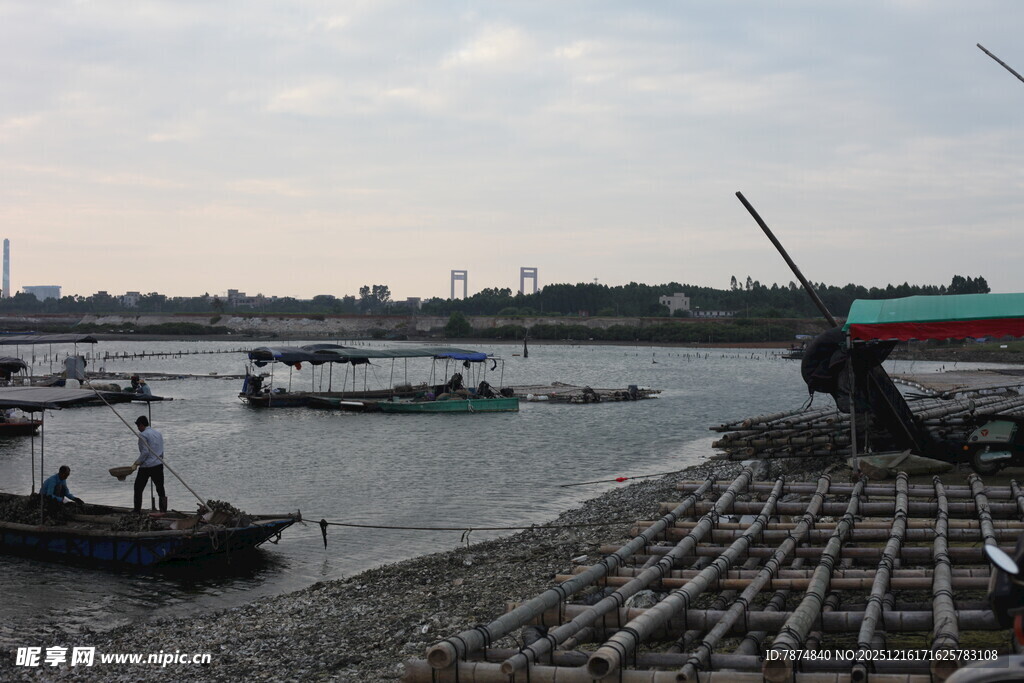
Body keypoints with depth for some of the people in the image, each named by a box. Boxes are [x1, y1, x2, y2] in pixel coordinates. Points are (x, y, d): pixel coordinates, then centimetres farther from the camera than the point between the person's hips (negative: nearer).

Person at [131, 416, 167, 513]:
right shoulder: (158, 434, 14)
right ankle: (163, 509, 3)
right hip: (159, 465, 7)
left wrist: (137, 463, -12)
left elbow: (145, 452, -16)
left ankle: (137, 510, 10)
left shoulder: (143, 435, -9)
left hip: (146, 466, -7)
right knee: (160, 488, 7)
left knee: (138, 488, 6)